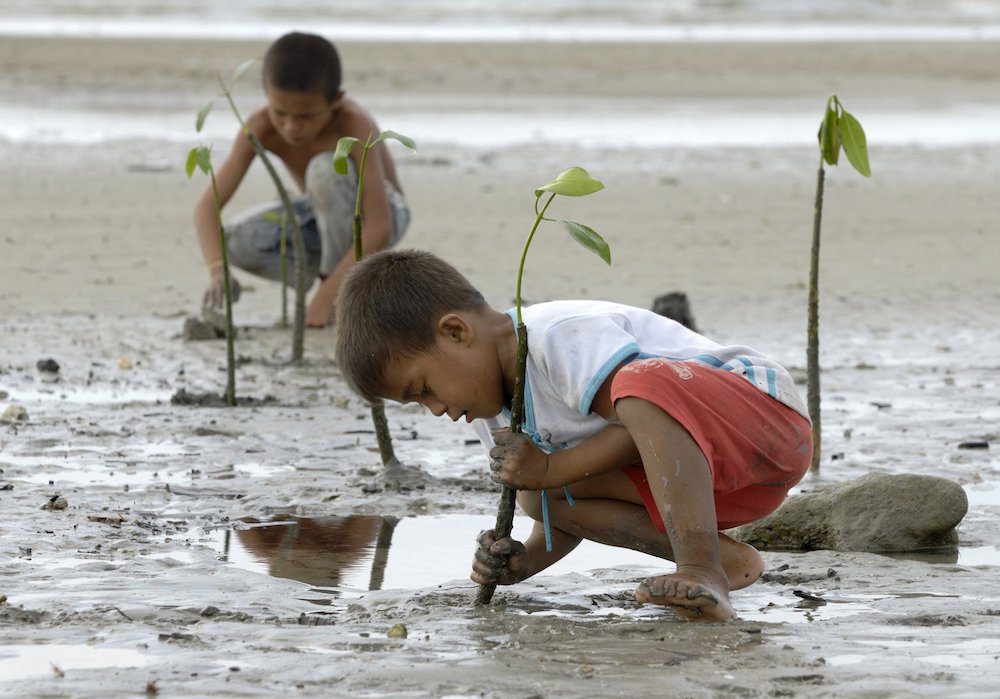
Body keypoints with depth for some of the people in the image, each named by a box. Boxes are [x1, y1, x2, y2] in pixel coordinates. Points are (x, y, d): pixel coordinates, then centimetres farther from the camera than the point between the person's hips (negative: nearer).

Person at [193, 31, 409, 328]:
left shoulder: (355, 126, -34)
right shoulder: (261, 129, -23)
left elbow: (378, 229, -39)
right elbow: (207, 205, -26)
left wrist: (326, 297, -43)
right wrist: (217, 270, -45)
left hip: (371, 215, -4)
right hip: (322, 215, 4)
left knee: (327, 169, -36)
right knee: (236, 241, -24)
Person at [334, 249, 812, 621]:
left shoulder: (562, 335, -21)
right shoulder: (495, 417, 8)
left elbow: (643, 414, -26)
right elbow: (564, 509, 13)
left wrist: (549, 469, -18)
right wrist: (524, 561, -7)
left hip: (771, 424, -9)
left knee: (645, 383, -37)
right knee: (537, 497, -7)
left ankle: (702, 571, -43)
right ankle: (722, 557, -13)